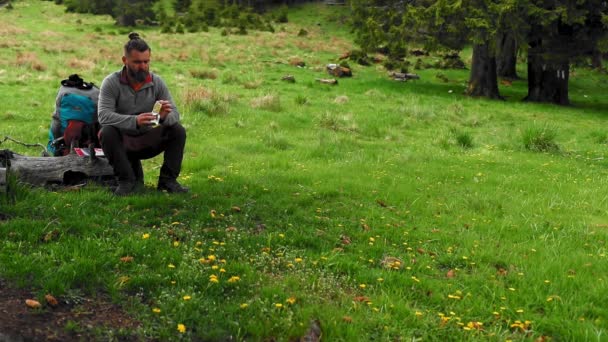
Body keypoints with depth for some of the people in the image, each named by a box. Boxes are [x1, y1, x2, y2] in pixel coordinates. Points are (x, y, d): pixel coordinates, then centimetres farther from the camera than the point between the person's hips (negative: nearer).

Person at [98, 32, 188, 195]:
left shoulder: (157, 82, -4)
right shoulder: (111, 82, -14)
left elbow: (175, 114, -9)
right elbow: (104, 115, -27)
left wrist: (165, 117, -35)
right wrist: (134, 121, -44)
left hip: (148, 141, 3)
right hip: (122, 142, -2)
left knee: (178, 130, -19)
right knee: (107, 133, -33)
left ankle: (168, 179, -8)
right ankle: (127, 180, -18)